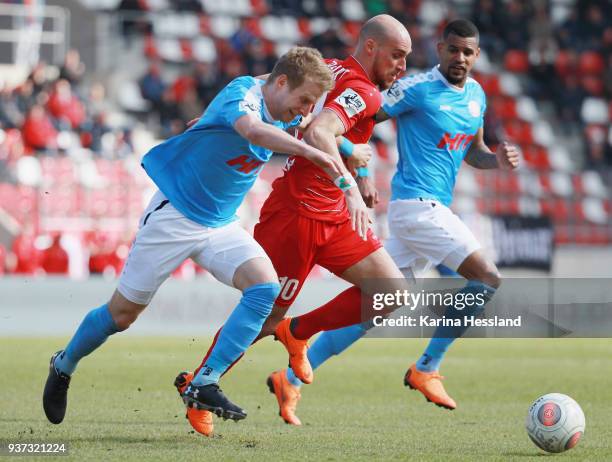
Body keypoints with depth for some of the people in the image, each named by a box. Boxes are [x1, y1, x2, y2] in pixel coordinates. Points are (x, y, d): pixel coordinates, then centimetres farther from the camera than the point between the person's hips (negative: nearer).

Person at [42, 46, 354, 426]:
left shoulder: (284, 118, 3)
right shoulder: (242, 92, -21)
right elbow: (252, 130, -45)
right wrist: (313, 153, -53)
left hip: (221, 224, 7)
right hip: (175, 214, -7)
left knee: (265, 286, -19)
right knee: (123, 313, 3)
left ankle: (204, 386, -16)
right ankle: (64, 366, 32)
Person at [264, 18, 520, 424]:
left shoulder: (476, 95, 14)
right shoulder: (417, 89, -10)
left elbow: (473, 151, 26)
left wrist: (497, 159, 5)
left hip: (436, 210, 8)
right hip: (417, 204, -8)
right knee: (488, 278, -15)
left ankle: (291, 379, 10)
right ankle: (427, 370, -5)